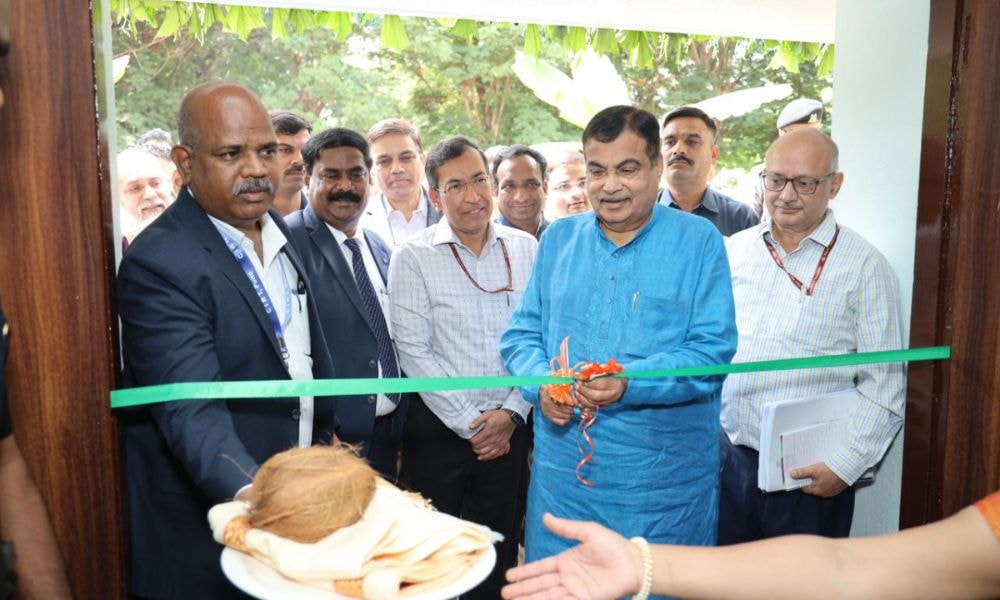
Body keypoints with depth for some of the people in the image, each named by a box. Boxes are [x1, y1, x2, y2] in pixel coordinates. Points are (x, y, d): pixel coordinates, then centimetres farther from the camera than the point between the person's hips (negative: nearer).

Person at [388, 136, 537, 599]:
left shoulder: (525, 249, 3)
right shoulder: (413, 257, -6)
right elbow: (414, 353, -10)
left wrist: (511, 413, -6)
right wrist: (470, 423, -9)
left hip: (509, 427, 3)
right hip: (440, 430, -2)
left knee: (499, 554, 14)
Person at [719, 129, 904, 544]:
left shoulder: (865, 266, -5)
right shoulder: (733, 250, 6)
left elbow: (883, 387, -6)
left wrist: (846, 466, -12)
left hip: (811, 478, -3)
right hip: (726, 459, 3)